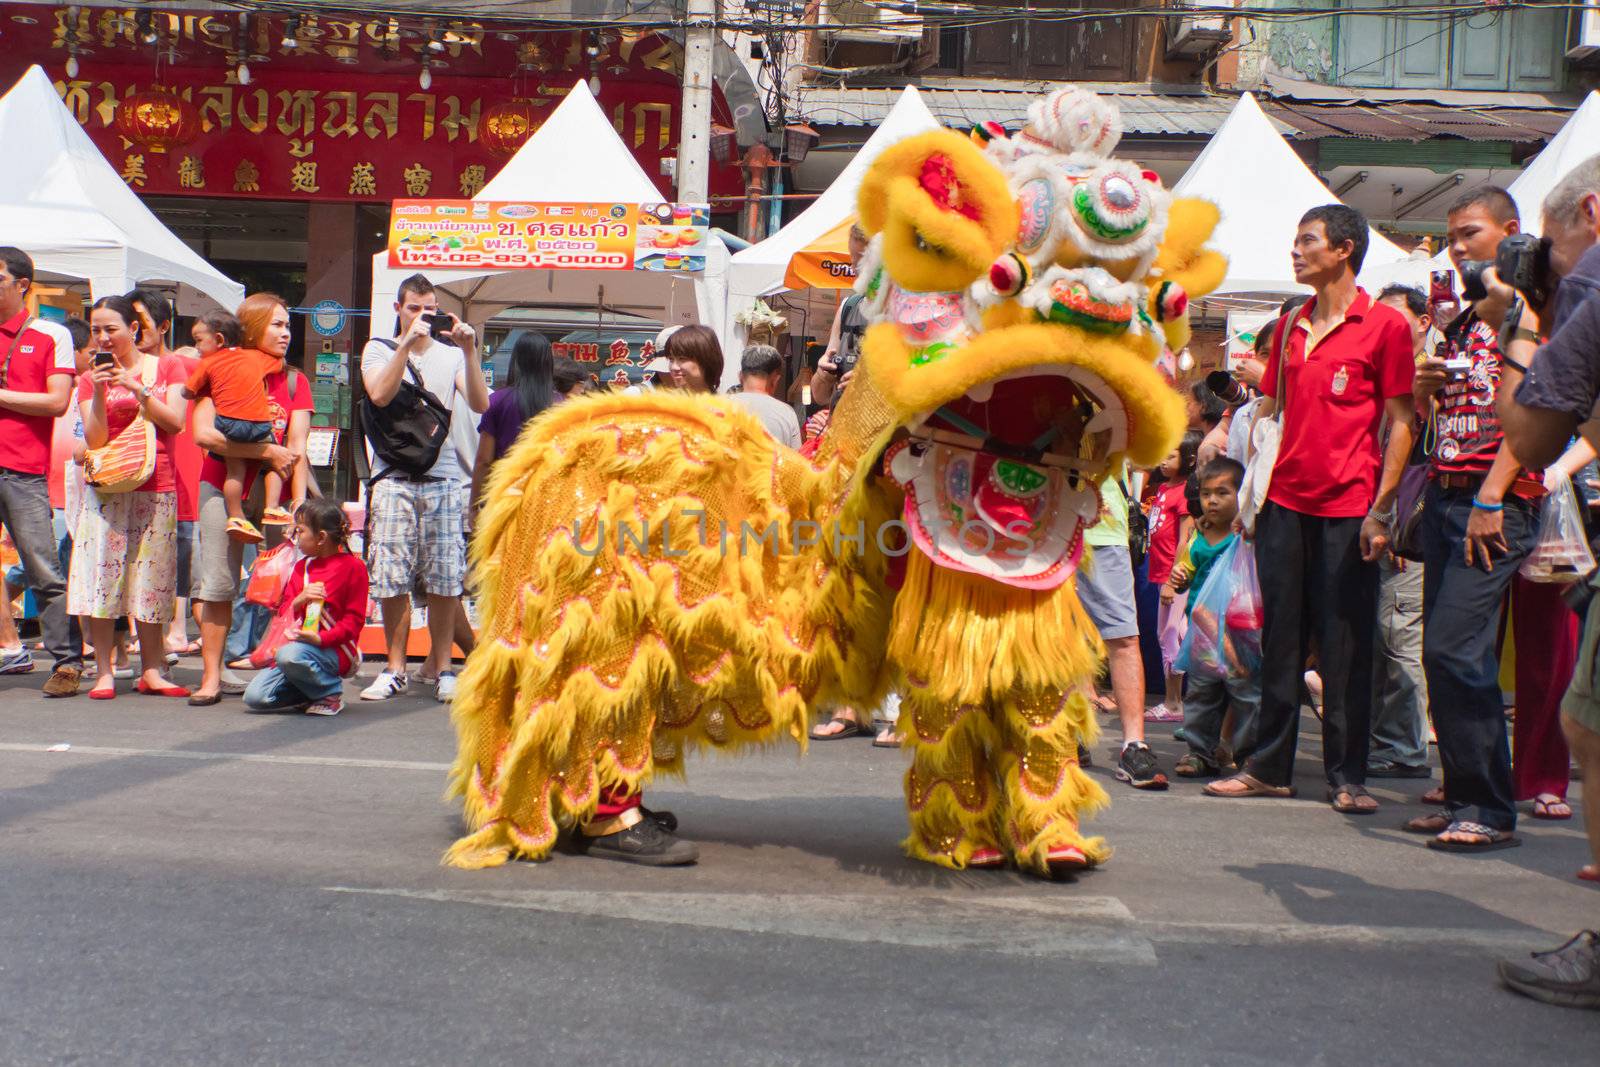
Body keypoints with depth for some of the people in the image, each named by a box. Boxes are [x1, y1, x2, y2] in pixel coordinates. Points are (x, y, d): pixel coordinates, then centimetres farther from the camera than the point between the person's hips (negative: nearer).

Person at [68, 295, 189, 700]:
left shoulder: (167, 367, 8)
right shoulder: (90, 378, 8)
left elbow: (175, 422, -5)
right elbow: (95, 440, -1)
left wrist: (135, 386, -12)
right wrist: (99, 393, -13)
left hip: (156, 488, 0)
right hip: (107, 488, 0)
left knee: (152, 579, 3)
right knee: (102, 575, -6)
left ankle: (151, 671, 9)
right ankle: (104, 672, -2)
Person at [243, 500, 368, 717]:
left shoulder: (353, 566, -5)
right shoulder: (302, 567, 16)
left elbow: (354, 619, -9)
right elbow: (284, 613, 13)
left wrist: (320, 638, -22)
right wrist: (299, 600, -10)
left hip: (335, 650, -6)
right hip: (300, 646, 6)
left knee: (289, 655, -37)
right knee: (255, 697, -11)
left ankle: (331, 693, -13)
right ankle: (311, 691, 8)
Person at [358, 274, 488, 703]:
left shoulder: (450, 355, 12)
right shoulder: (379, 349, 10)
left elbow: (480, 405, -2)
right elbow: (380, 395, -11)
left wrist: (469, 352, -10)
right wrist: (407, 342, -14)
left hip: (442, 478, 1)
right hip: (393, 478, -1)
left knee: (445, 579, 0)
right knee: (392, 578, -1)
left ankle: (442, 667, 10)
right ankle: (395, 668, 10)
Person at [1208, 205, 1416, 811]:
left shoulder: (1384, 325, -3)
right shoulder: (1291, 327, 14)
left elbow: (1400, 423, -5)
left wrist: (1381, 509, -11)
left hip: (1348, 509, -5)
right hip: (1283, 502, 5)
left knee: (1345, 649, 0)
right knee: (1280, 641, 9)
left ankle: (1348, 777, 10)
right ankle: (1267, 766, 17)